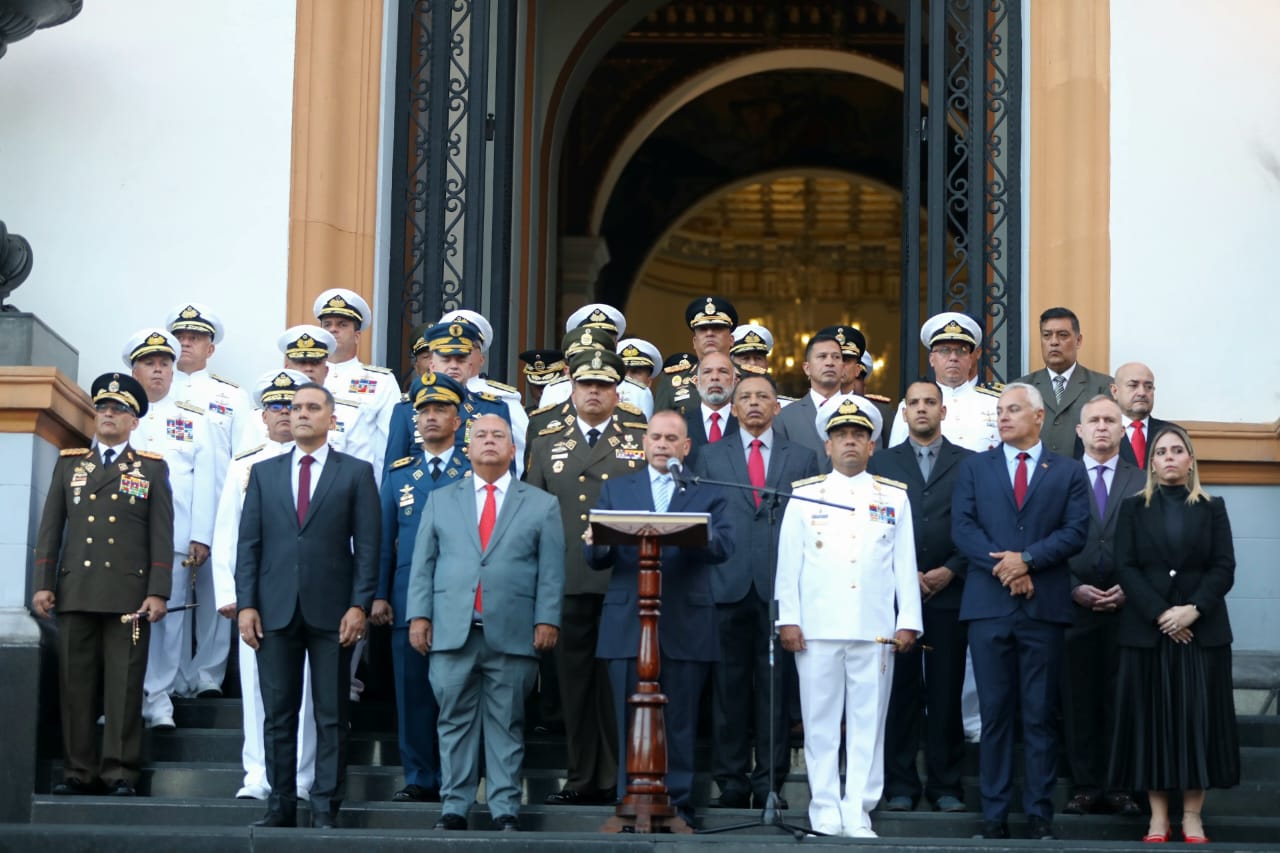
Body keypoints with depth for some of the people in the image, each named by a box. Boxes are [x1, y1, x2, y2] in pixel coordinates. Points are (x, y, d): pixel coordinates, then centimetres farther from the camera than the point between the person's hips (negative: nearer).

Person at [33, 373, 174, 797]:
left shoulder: (152, 468, 9)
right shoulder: (69, 463, 15)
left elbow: (161, 535, 3)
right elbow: (50, 528, 12)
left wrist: (158, 592, -6)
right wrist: (43, 585, 3)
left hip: (128, 596, -2)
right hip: (75, 594, 2)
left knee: (124, 686, -3)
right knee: (75, 686, 2)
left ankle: (120, 773, 1)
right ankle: (78, 772, 8)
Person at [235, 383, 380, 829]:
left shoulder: (356, 473, 6)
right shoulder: (264, 472, 13)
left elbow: (367, 545, 1)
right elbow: (248, 543, 9)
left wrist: (360, 605, -9)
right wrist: (246, 604, -1)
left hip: (331, 610, -2)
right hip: (275, 609, 2)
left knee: (332, 717, 1)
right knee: (278, 714, 4)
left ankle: (326, 808, 4)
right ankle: (280, 805, 9)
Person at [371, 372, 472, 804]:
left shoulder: (476, 474, 5)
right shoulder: (398, 474, 14)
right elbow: (385, 538, 13)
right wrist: (379, 594, 6)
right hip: (408, 598, 3)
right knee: (412, 691, 3)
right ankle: (419, 779, 10)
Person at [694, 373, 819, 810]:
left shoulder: (802, 458, 12)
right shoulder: (711, 456, 13)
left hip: (780, 587, 0)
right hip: (727, 584, 0)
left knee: (775, 686, 0)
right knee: (729, 687, 1)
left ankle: (770, 781, 6)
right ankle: (731, 781, 7)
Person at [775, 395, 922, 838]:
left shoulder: (894, 498, 11)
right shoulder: (804, 496, 9)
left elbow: (905, 564, 9)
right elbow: (788, 561, 7)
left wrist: (908, 622, 3)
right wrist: (788, 619, 0)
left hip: (875, 630, 1)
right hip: (817, 629, -1)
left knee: (868, 723, 0)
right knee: (821, 722, 1)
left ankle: (858, 813, 4)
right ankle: (825, 813, 7)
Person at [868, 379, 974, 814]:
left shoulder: (968, 463, 9)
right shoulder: (882, 462, 11)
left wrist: (950, 572, -8)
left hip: (949, 593, 0)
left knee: (946, 693, 2)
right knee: (900, 691, 1)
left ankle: (945, 786, 7)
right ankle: (900, 785, 6)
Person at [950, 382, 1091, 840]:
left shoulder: (1069, 472, 9)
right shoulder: (974, 467, 12)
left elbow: (1076, 530, -2)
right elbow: (962, 527, 2)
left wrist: (1027, 559, -14)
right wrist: (1003, 568, -11)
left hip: (1044, 605, -1)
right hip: (988, 605, 1)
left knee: (1041, 714, 2)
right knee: (994, 712, 3)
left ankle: (1040, 814, 7)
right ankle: (994, 814, 7)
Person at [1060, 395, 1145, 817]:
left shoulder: (1143, 483, 8)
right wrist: (1075, 589, -7)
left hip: (1128, 606, 0)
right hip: (1075, 606, 0)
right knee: (1079, 700, 3)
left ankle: (1121, 786, 8)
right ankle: (1085, 786, 9)